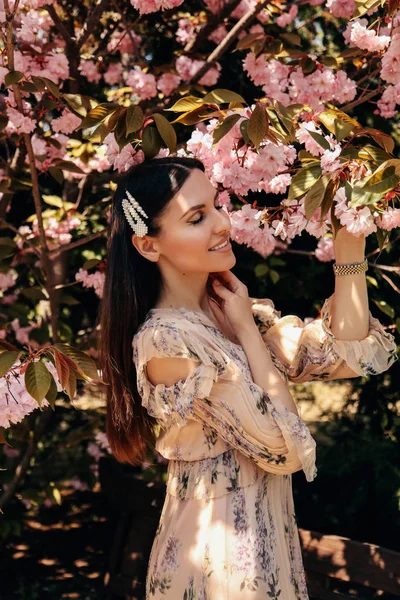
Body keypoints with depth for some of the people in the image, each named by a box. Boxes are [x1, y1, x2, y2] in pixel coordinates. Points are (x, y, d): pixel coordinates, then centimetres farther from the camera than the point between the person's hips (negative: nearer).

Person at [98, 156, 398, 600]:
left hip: (267, 536, 8)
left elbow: (348, 355, -6)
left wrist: (349, 244, -13)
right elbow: (282, 444, -21)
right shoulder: (164, 340, -23)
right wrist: (246, 327, -14)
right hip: (218, 553, -8)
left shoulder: (224, 307, 1)